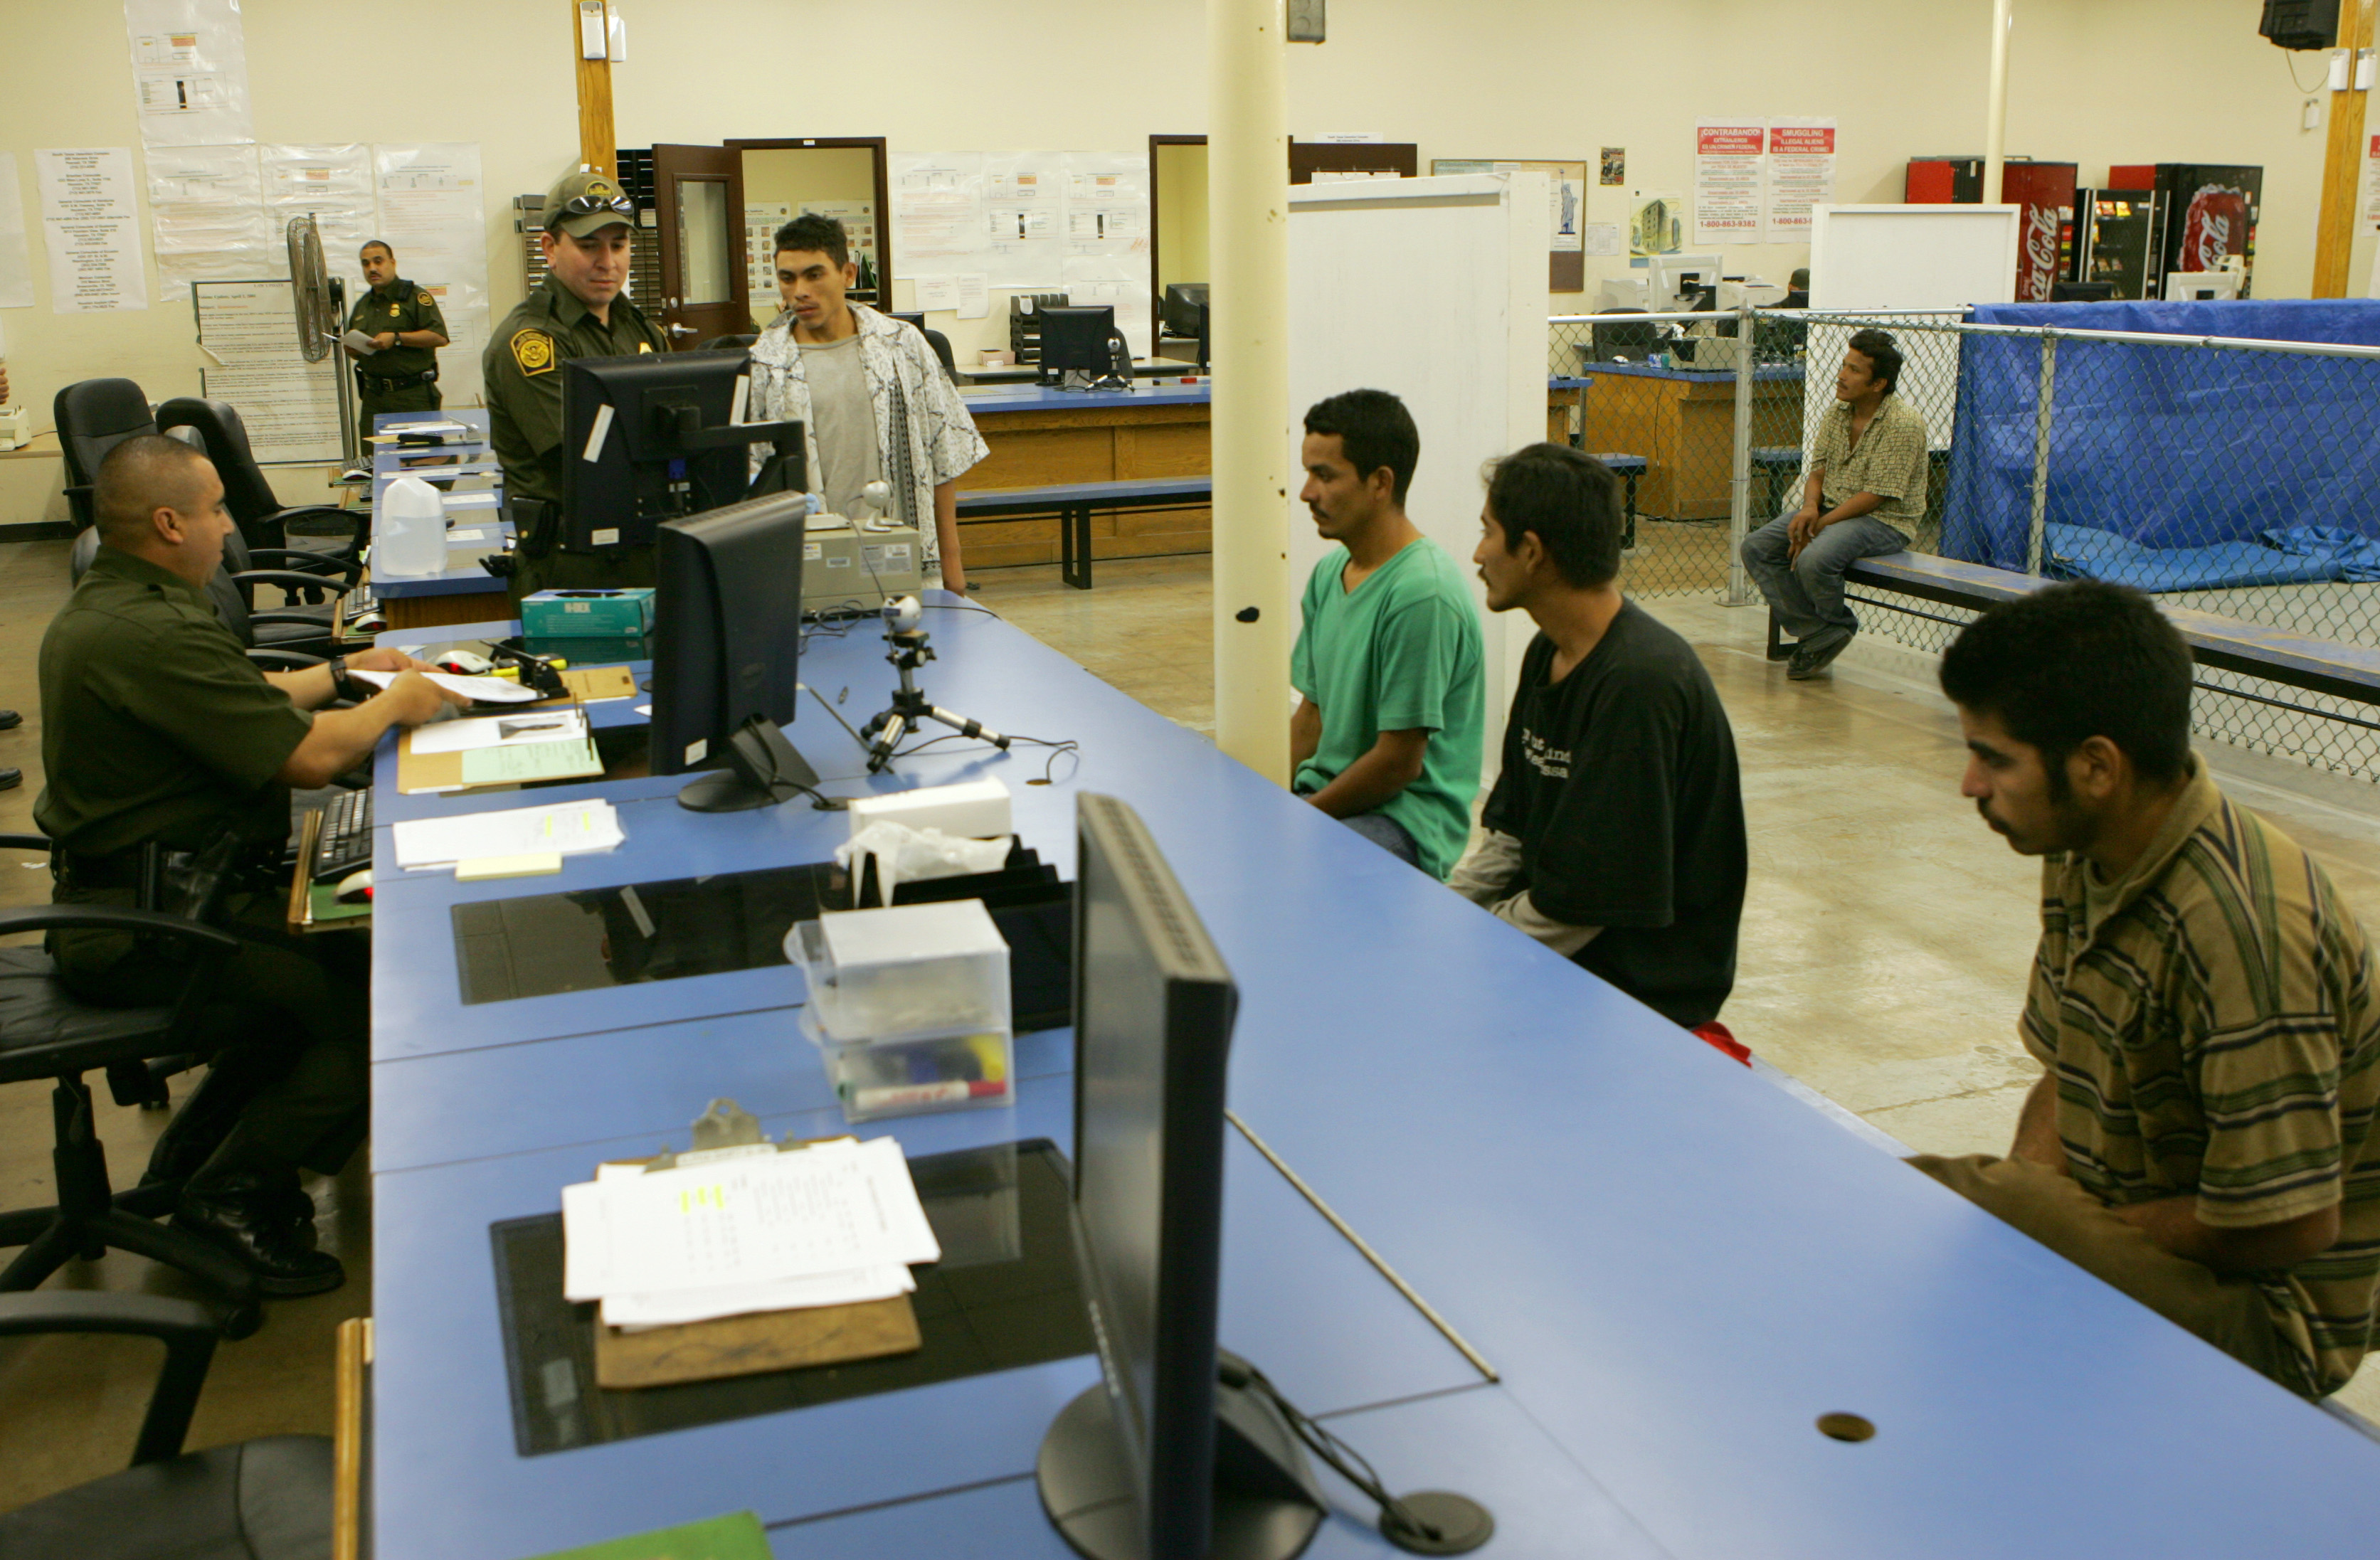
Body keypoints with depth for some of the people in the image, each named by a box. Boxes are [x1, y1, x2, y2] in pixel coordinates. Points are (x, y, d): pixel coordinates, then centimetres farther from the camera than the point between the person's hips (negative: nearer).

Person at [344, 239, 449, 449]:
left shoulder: (415, 296, -2)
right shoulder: (362, 305, 19)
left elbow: (439, 337, -13)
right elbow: (354, 349, 30)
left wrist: (397, 338, -18)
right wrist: (352, 349, 5)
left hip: (412, 395, -6)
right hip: (373, 397, 6)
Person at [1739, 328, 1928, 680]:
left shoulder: (1904, 424, -17)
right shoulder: (1837, 412, 7)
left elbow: (1875, 496, -20)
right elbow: (1818, 470, 10)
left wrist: (1818, 526, -21)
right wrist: (1809, 508, -12)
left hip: (1885, 520, -8)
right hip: (1830, 508, 8)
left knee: (1813, 559, -33)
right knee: (1756, 548, -11)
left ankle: (1838, 626, 1)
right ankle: (1816, 634, -8)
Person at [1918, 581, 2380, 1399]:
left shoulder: (2242, 930, -29)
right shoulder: (2085, 858, -1)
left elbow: (2287, 1226, -25)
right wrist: (2028, 1197, -8)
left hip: (2262, 1311, -8)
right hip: (2135, 1232, 8)